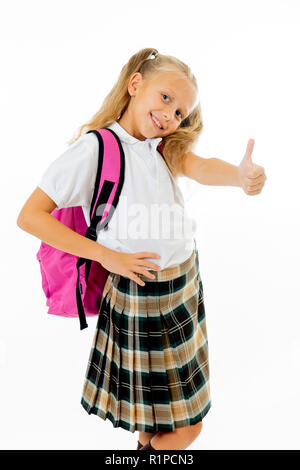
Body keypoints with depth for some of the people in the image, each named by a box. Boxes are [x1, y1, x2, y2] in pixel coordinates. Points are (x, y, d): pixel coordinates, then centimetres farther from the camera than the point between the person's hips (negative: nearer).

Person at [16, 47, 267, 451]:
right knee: (185, 426, 7)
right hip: (143, 294, -6)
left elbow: (199, 167, -15)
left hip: (185, 281, 7)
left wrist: (240, 175, -38)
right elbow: (30, 216, -16)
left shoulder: (164, 146, 5)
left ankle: (148, 442, 49)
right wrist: (107, 256, -18)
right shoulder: (94, 147, -15)